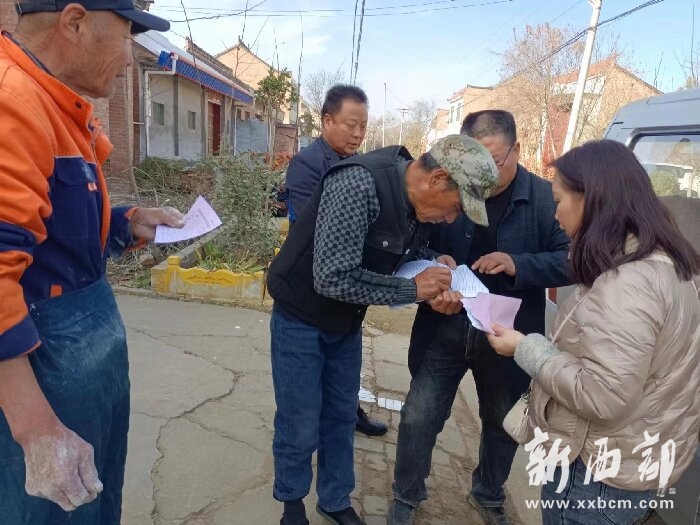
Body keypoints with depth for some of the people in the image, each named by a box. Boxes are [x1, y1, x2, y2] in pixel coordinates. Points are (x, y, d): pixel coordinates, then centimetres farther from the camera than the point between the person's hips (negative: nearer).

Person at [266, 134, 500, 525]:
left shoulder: (421, 205, -7)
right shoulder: (359, 184, -32)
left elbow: (412, 253, 7)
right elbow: (332, 277, -35)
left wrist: (436, 273, -15)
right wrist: (413, 290, -28)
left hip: (346, 320, 7)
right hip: (301, 317, -6)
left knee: (342, 416, 17)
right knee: (300, 424, 6)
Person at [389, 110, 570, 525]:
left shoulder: (546, 197, -9)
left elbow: (571, 261, -12)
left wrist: (518, 265, -28)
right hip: (445, 329, 0)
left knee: (503, 425, 21)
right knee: (418, 419, 7)